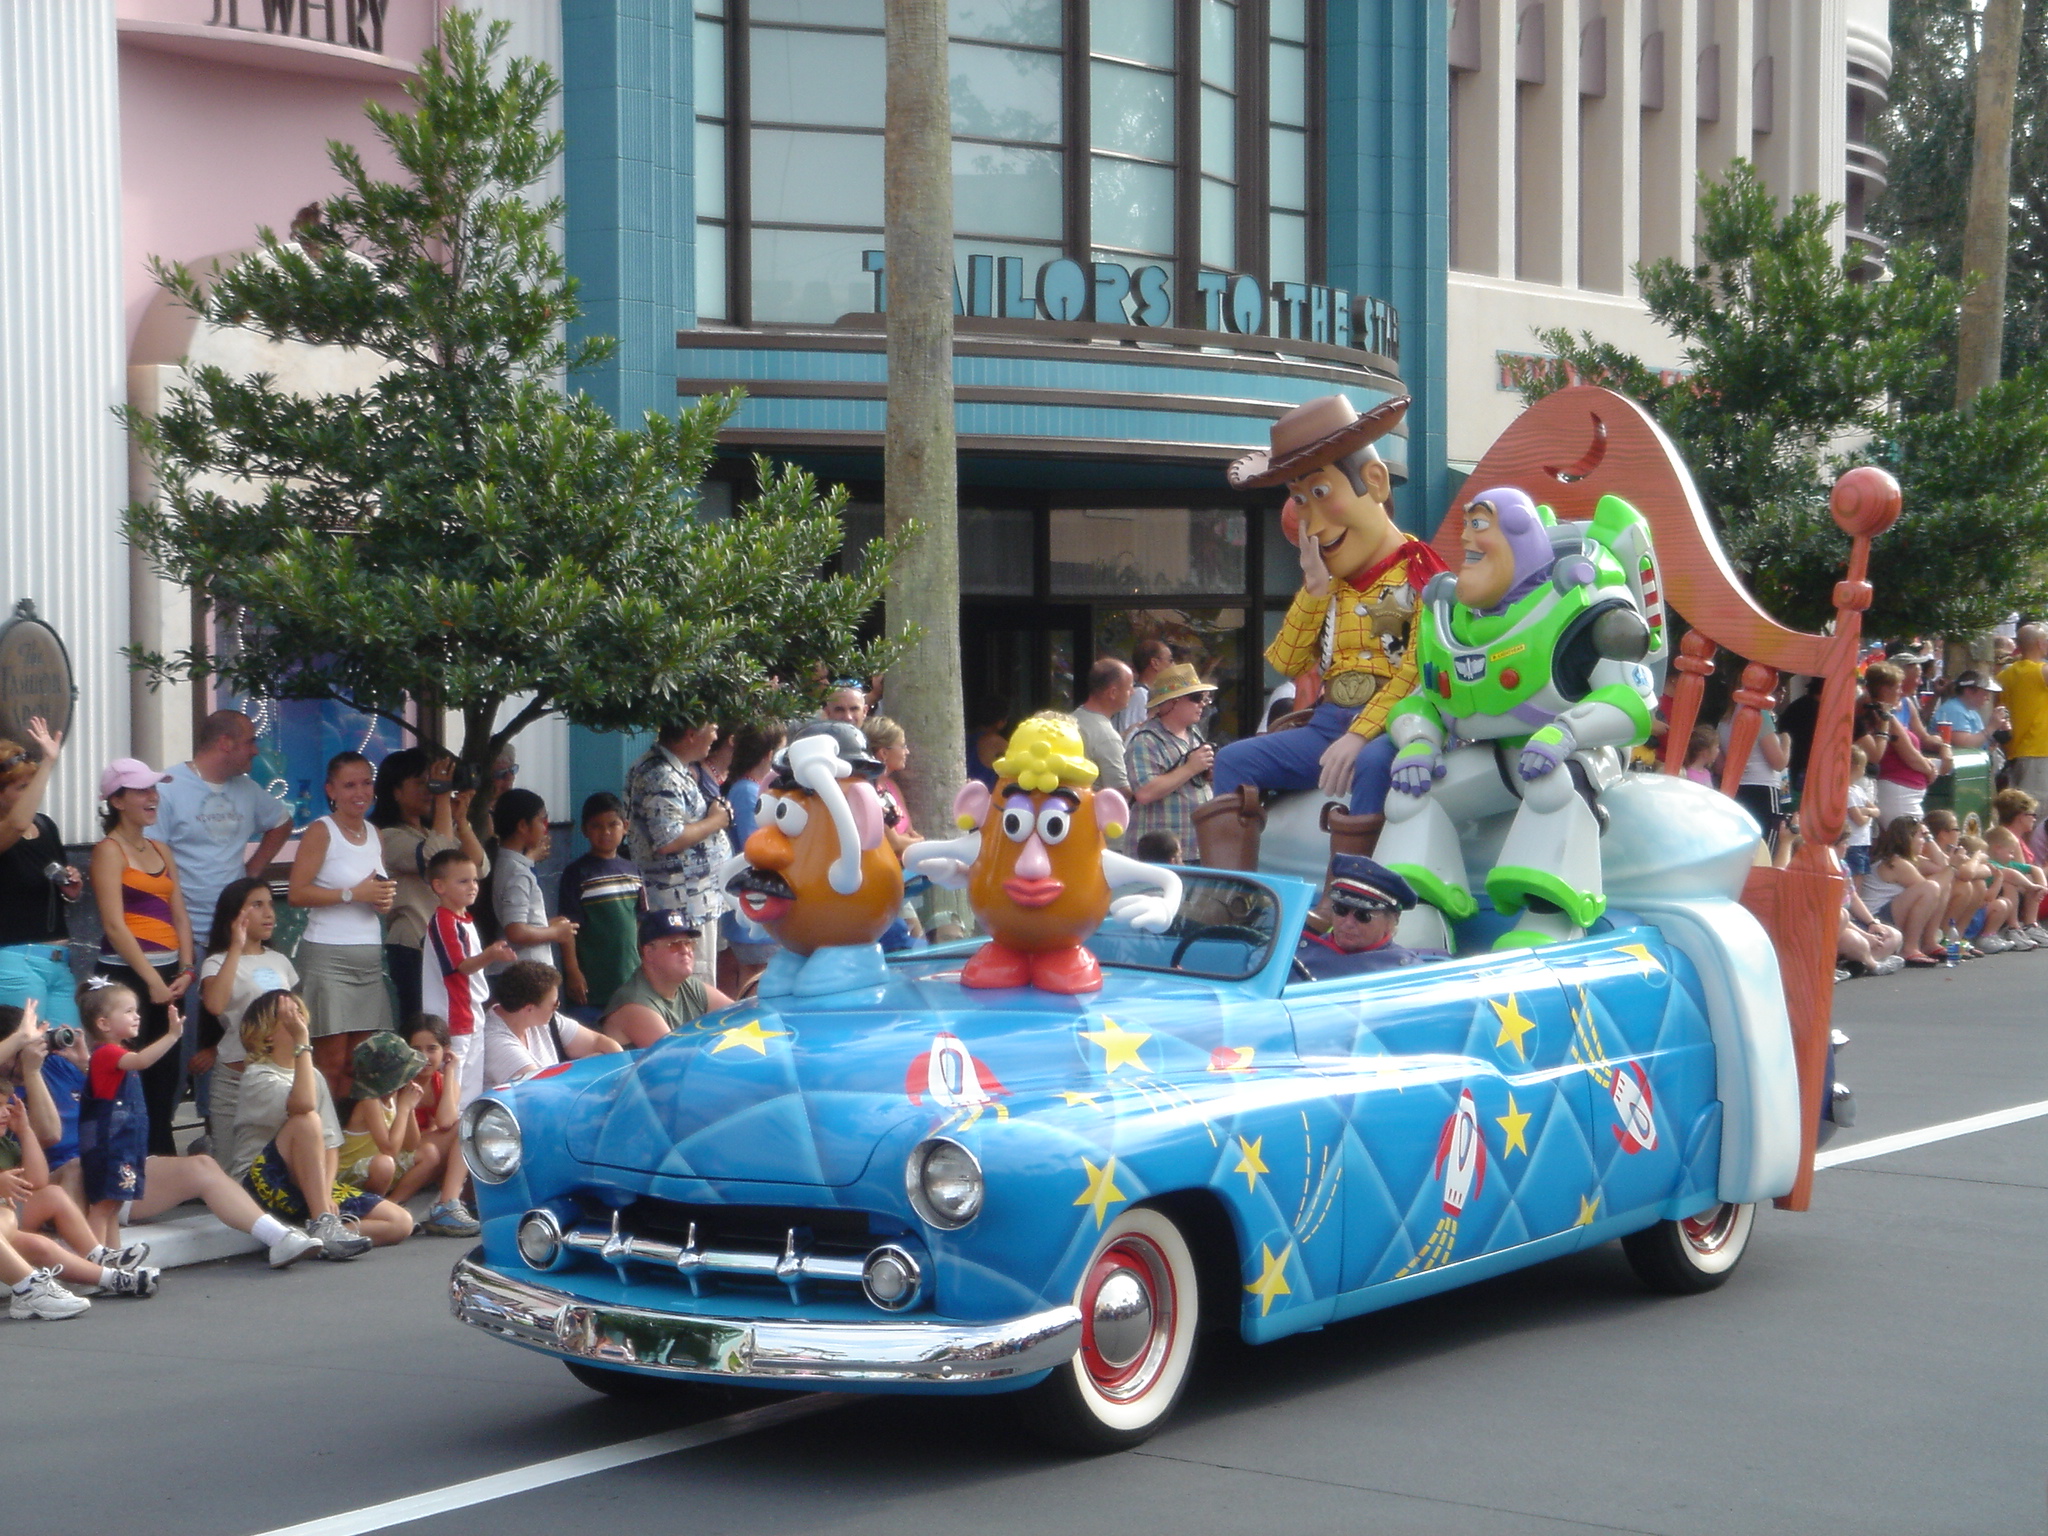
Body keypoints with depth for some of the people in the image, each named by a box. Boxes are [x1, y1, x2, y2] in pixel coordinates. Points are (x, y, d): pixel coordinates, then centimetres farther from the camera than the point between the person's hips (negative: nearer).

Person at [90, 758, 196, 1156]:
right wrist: (151, 978, -14)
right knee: (132, 1070, -8)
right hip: (126, 973, -7)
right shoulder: (109, 850, -4)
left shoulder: (161, 851, 17)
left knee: (168, 1072, 8)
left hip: (167, 974, 7)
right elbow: (114, 924, -12)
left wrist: (185, 970, 0)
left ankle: (160, 1152, 16)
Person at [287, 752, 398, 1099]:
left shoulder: (374, 833, 15)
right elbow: (296, 893, -14)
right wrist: (354, 893, -17)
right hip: (328, 956, -6)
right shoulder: (321, 832, -5)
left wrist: (386, 898, 5)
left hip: (370, 958, 6)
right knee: (331, 1058, -7)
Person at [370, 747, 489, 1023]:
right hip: (413, 948, -7)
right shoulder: (389, 837, -6)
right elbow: (435, 856, -24)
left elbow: (480, 868, 7)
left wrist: (461, 820, -2)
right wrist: (443, 798, -15)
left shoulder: (433, 829, 19)